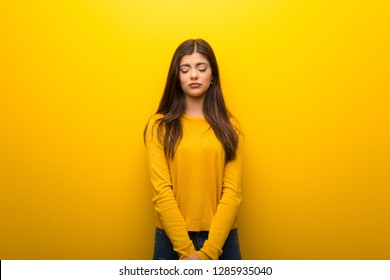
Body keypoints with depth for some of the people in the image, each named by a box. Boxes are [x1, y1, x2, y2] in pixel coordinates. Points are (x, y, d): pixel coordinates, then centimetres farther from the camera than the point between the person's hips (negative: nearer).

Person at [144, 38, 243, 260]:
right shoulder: (159, 127, -1)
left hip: (222, 238, 1)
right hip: (171, 238, -1)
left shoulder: (230, 127, 3)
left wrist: (209, 251, -14)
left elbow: (232, 191, -5)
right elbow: (162, 191, -8)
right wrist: (186, 250, -15)